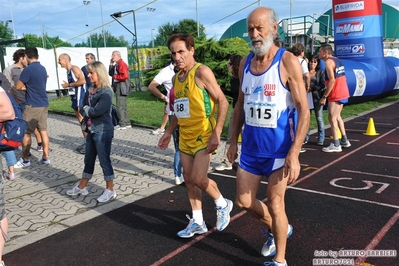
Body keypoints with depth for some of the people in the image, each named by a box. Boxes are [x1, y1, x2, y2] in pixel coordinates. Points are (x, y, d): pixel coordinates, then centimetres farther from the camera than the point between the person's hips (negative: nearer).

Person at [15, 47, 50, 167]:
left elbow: (18, 87, -9)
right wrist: (27, 87, 5)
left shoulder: (28, 69, -14)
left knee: (26, 133, 2)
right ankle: (45, 157, 14)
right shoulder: (43, 68, 11)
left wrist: (24, 87, 10)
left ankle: (25, 160, 9)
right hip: (44, 104, 8)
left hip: (32, 106, -7)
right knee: (43, 131, 10)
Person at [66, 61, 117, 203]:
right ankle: (81, 187, 31)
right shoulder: (90, 90, 9)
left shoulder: (107, 92, -15)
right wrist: (89, 110, -10)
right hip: (91, 130, 8)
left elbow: (97, 111, -23)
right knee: (88, 159, 17)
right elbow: (83, 109, 10)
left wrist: (86, 109, -5)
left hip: (103, 131, -8)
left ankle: (110, 190, 14)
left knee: (104, 161, 1)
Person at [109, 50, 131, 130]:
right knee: (123, 106, 15)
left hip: (122, 88, -10)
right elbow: (111, 73, 16)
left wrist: (115, 76, -11)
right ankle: (127, 123, 23)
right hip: (118, 88, 10)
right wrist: (111, 65, 6)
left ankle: (122, 125, -3)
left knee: (120, 107, -8)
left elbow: (124, 76, -23)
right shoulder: (116, 65, 16)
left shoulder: (122, 64, -13)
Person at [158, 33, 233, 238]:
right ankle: (197, 222, 25)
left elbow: (223, 102, -16)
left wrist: (216, 134, -22)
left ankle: (222, 204, 20)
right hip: (185, 137, 8)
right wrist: (168, 133, 17)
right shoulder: (176, 78, 9)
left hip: (204, 136, -8)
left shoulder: (202, 72, -14)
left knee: (198, 179, -10)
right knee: (189, 179, 11)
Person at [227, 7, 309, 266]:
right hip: (250, 147, 6)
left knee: (275, 204, 4)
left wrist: (294, 154, -22)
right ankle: (278, 229, 41)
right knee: (244, 201, 12)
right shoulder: (245, 63, 5)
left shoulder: (288, 62, -13)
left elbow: (303, 110, -15)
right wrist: (233, 141, 12)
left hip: (278, 149, -6)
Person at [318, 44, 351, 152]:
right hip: (343, 93, 10)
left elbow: (332, 80, -23)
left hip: (336, 94, -10)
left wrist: (324, 96, -21)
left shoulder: (328, 62, -13)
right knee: (337, 116, 19)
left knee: (332, 118, -4)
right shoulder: (337, 60, 15)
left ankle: (336, 145, -3)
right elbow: (339, 78, 16)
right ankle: (344, 140, 26)